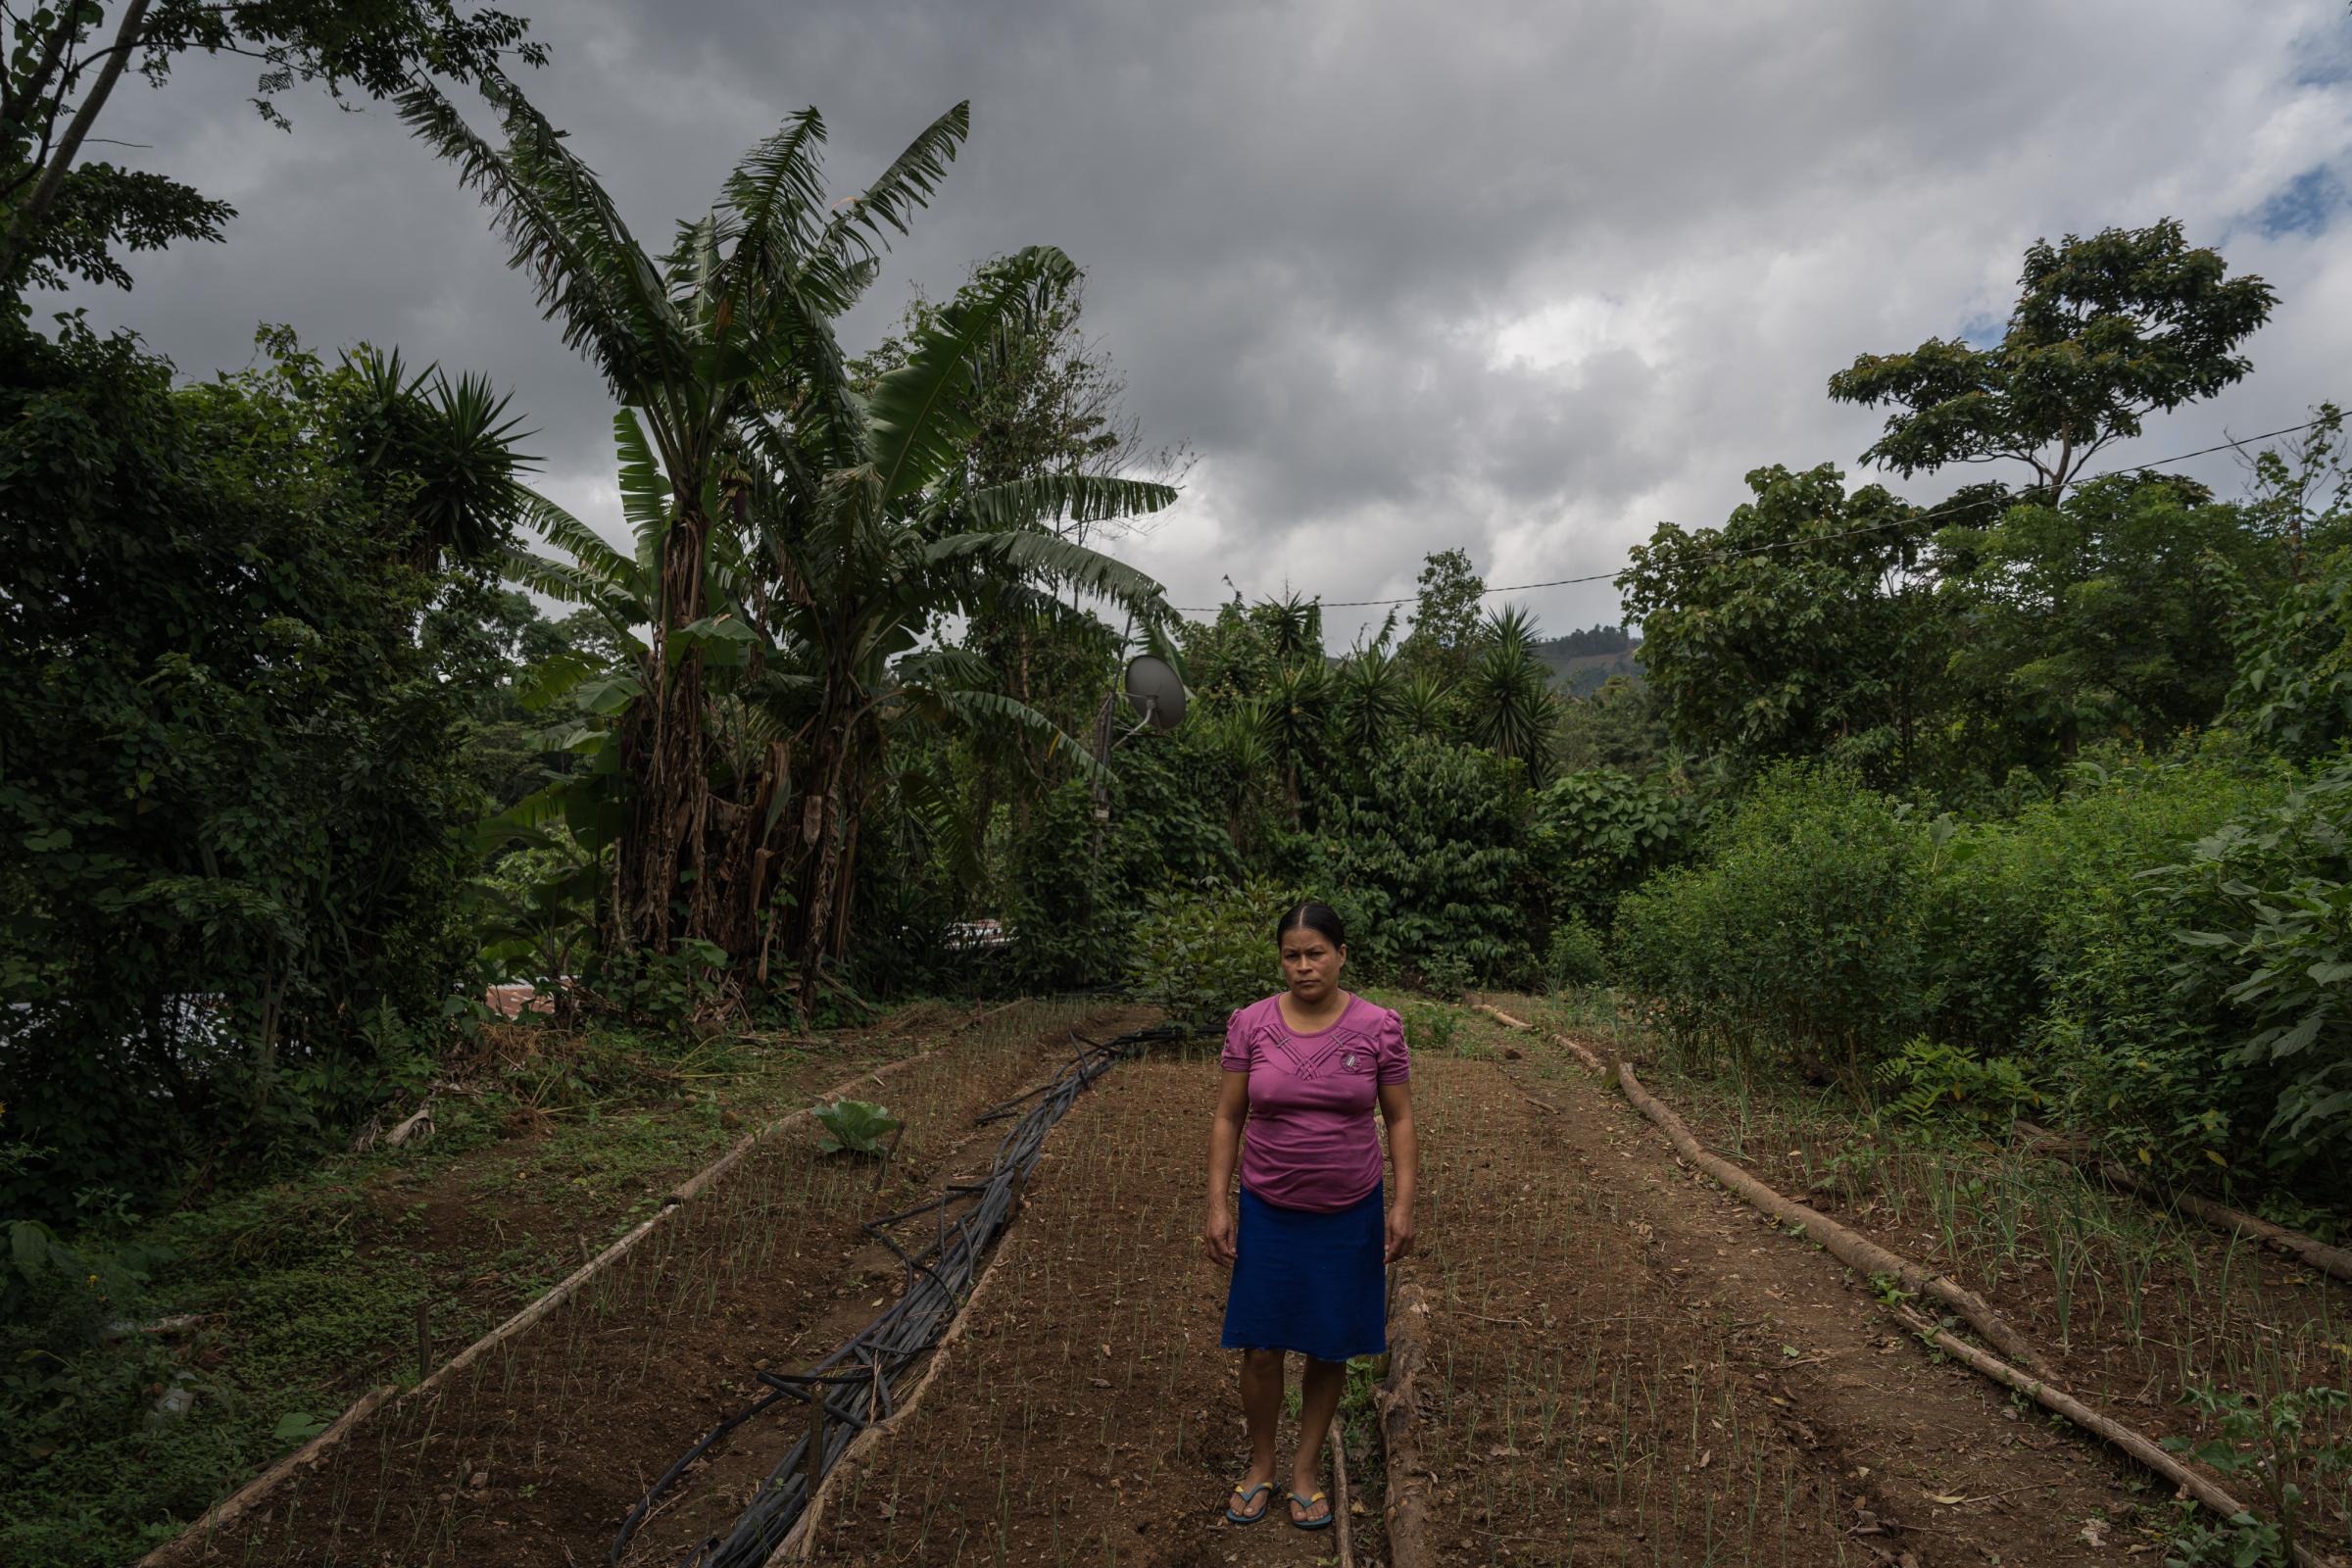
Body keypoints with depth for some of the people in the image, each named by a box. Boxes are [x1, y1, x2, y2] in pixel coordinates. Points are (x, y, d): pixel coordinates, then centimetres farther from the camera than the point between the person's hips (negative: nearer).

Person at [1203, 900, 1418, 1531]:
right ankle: (1260, 1466, 31)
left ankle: (1307, 1467, 33)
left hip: (1348, 1217, 0)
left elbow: (1399, 1120, -1)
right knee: (1261, 1347, 7)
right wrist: (1216, 1205, -5)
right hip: (1268, 1213, 0)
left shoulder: (1379, 1027, -9)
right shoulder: (1250, 1024, -8)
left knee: (1329, 1348, 12)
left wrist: (1404, 1203, -7)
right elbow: (1227, 1118, -2)